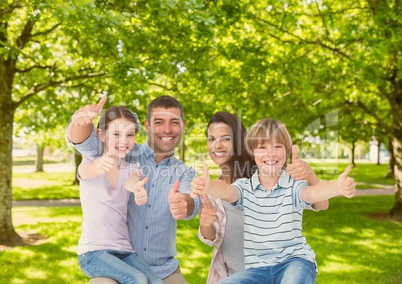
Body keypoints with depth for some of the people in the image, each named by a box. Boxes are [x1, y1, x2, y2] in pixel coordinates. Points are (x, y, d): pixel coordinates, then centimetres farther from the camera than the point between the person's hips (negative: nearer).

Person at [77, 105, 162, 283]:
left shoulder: (132, 168, 5)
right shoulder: (89, 163, -2)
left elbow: (131, 181, -19)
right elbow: (87, 170, -28)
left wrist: (138, 188, -45)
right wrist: (99, 166, -53)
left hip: (124, 251, 3)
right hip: (93, 252, -3)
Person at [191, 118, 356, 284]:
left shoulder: (293, 186, -2)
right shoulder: (245, 187, 2)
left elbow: (314, 192, -24)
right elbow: (226, 191, -20)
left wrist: (337, 187, -48)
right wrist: (206, 186, -46)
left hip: (295, 261, -2)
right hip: (257, 268, 2)